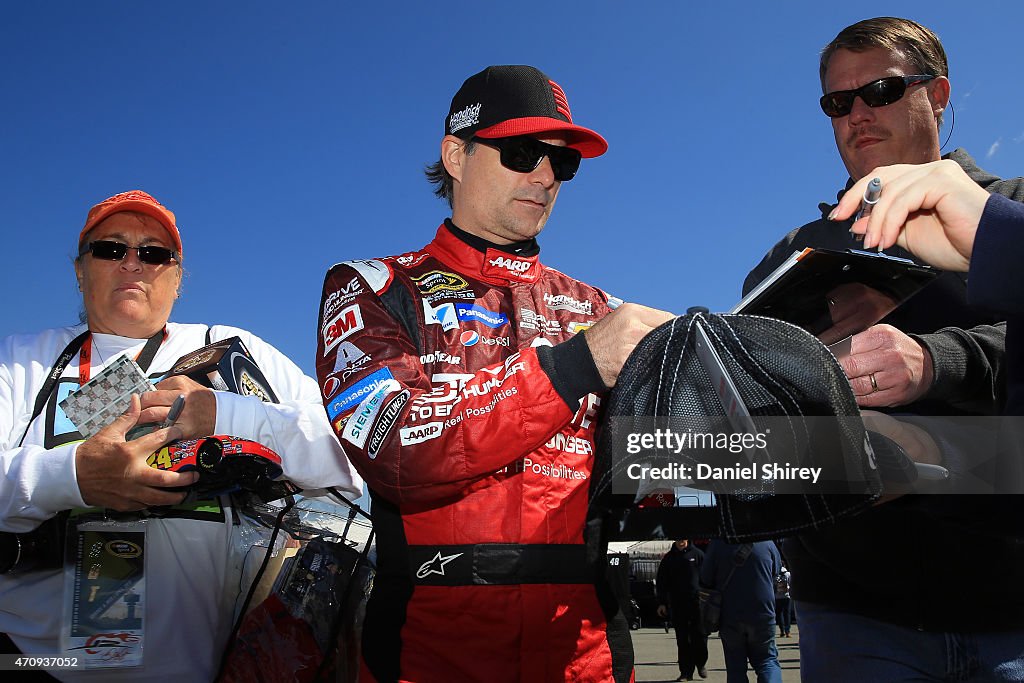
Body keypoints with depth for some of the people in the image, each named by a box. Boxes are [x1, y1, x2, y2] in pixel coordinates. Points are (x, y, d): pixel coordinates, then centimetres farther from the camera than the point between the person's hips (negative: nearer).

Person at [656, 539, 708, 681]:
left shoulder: (697, 554, 2)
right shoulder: (668, 558, 8)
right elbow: (662, 581, 10)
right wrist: (662, 603, 3)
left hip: (697, 602, -2)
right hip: (677, 604, 2)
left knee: (700, 635, -1)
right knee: (682, 639, 4)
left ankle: (701, 663, 23)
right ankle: (686, 671, 11)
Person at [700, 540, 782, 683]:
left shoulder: (718, 543, -10)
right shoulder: (767, 542, -6)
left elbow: (705, 581, -5)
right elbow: (777, 571, 9)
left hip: (729, 619, 0)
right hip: (763, 616, 0)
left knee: (735, 667, 10)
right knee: (768, 660, 12)